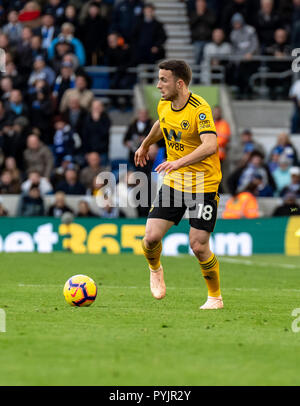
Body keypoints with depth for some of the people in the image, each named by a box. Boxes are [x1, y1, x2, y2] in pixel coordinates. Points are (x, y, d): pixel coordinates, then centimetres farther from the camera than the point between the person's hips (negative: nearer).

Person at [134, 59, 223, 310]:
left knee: (199, 246, -8)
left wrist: (180, 162, -48)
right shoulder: (164, 105, 1)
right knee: (152, 237, -8)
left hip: (204, 184, -5)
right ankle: (155, 270, 26)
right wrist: (145, 145, 42)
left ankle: (215, 297, 14)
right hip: (173, 181, 5)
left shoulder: (200, 109, -21)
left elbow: (210, 145, -36)